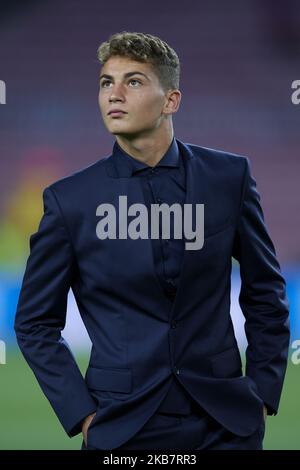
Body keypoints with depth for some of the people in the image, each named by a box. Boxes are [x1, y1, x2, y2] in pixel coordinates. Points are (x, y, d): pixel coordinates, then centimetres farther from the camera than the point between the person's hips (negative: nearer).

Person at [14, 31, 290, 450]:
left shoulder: (229, 176, 0)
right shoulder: (69, 199, -2)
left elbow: (265, 293, 8)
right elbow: (36, 322, 3)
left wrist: (263, 394, 3)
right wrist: (81, 414, -4)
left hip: (225, 422, 1)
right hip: (123, 428, -1)